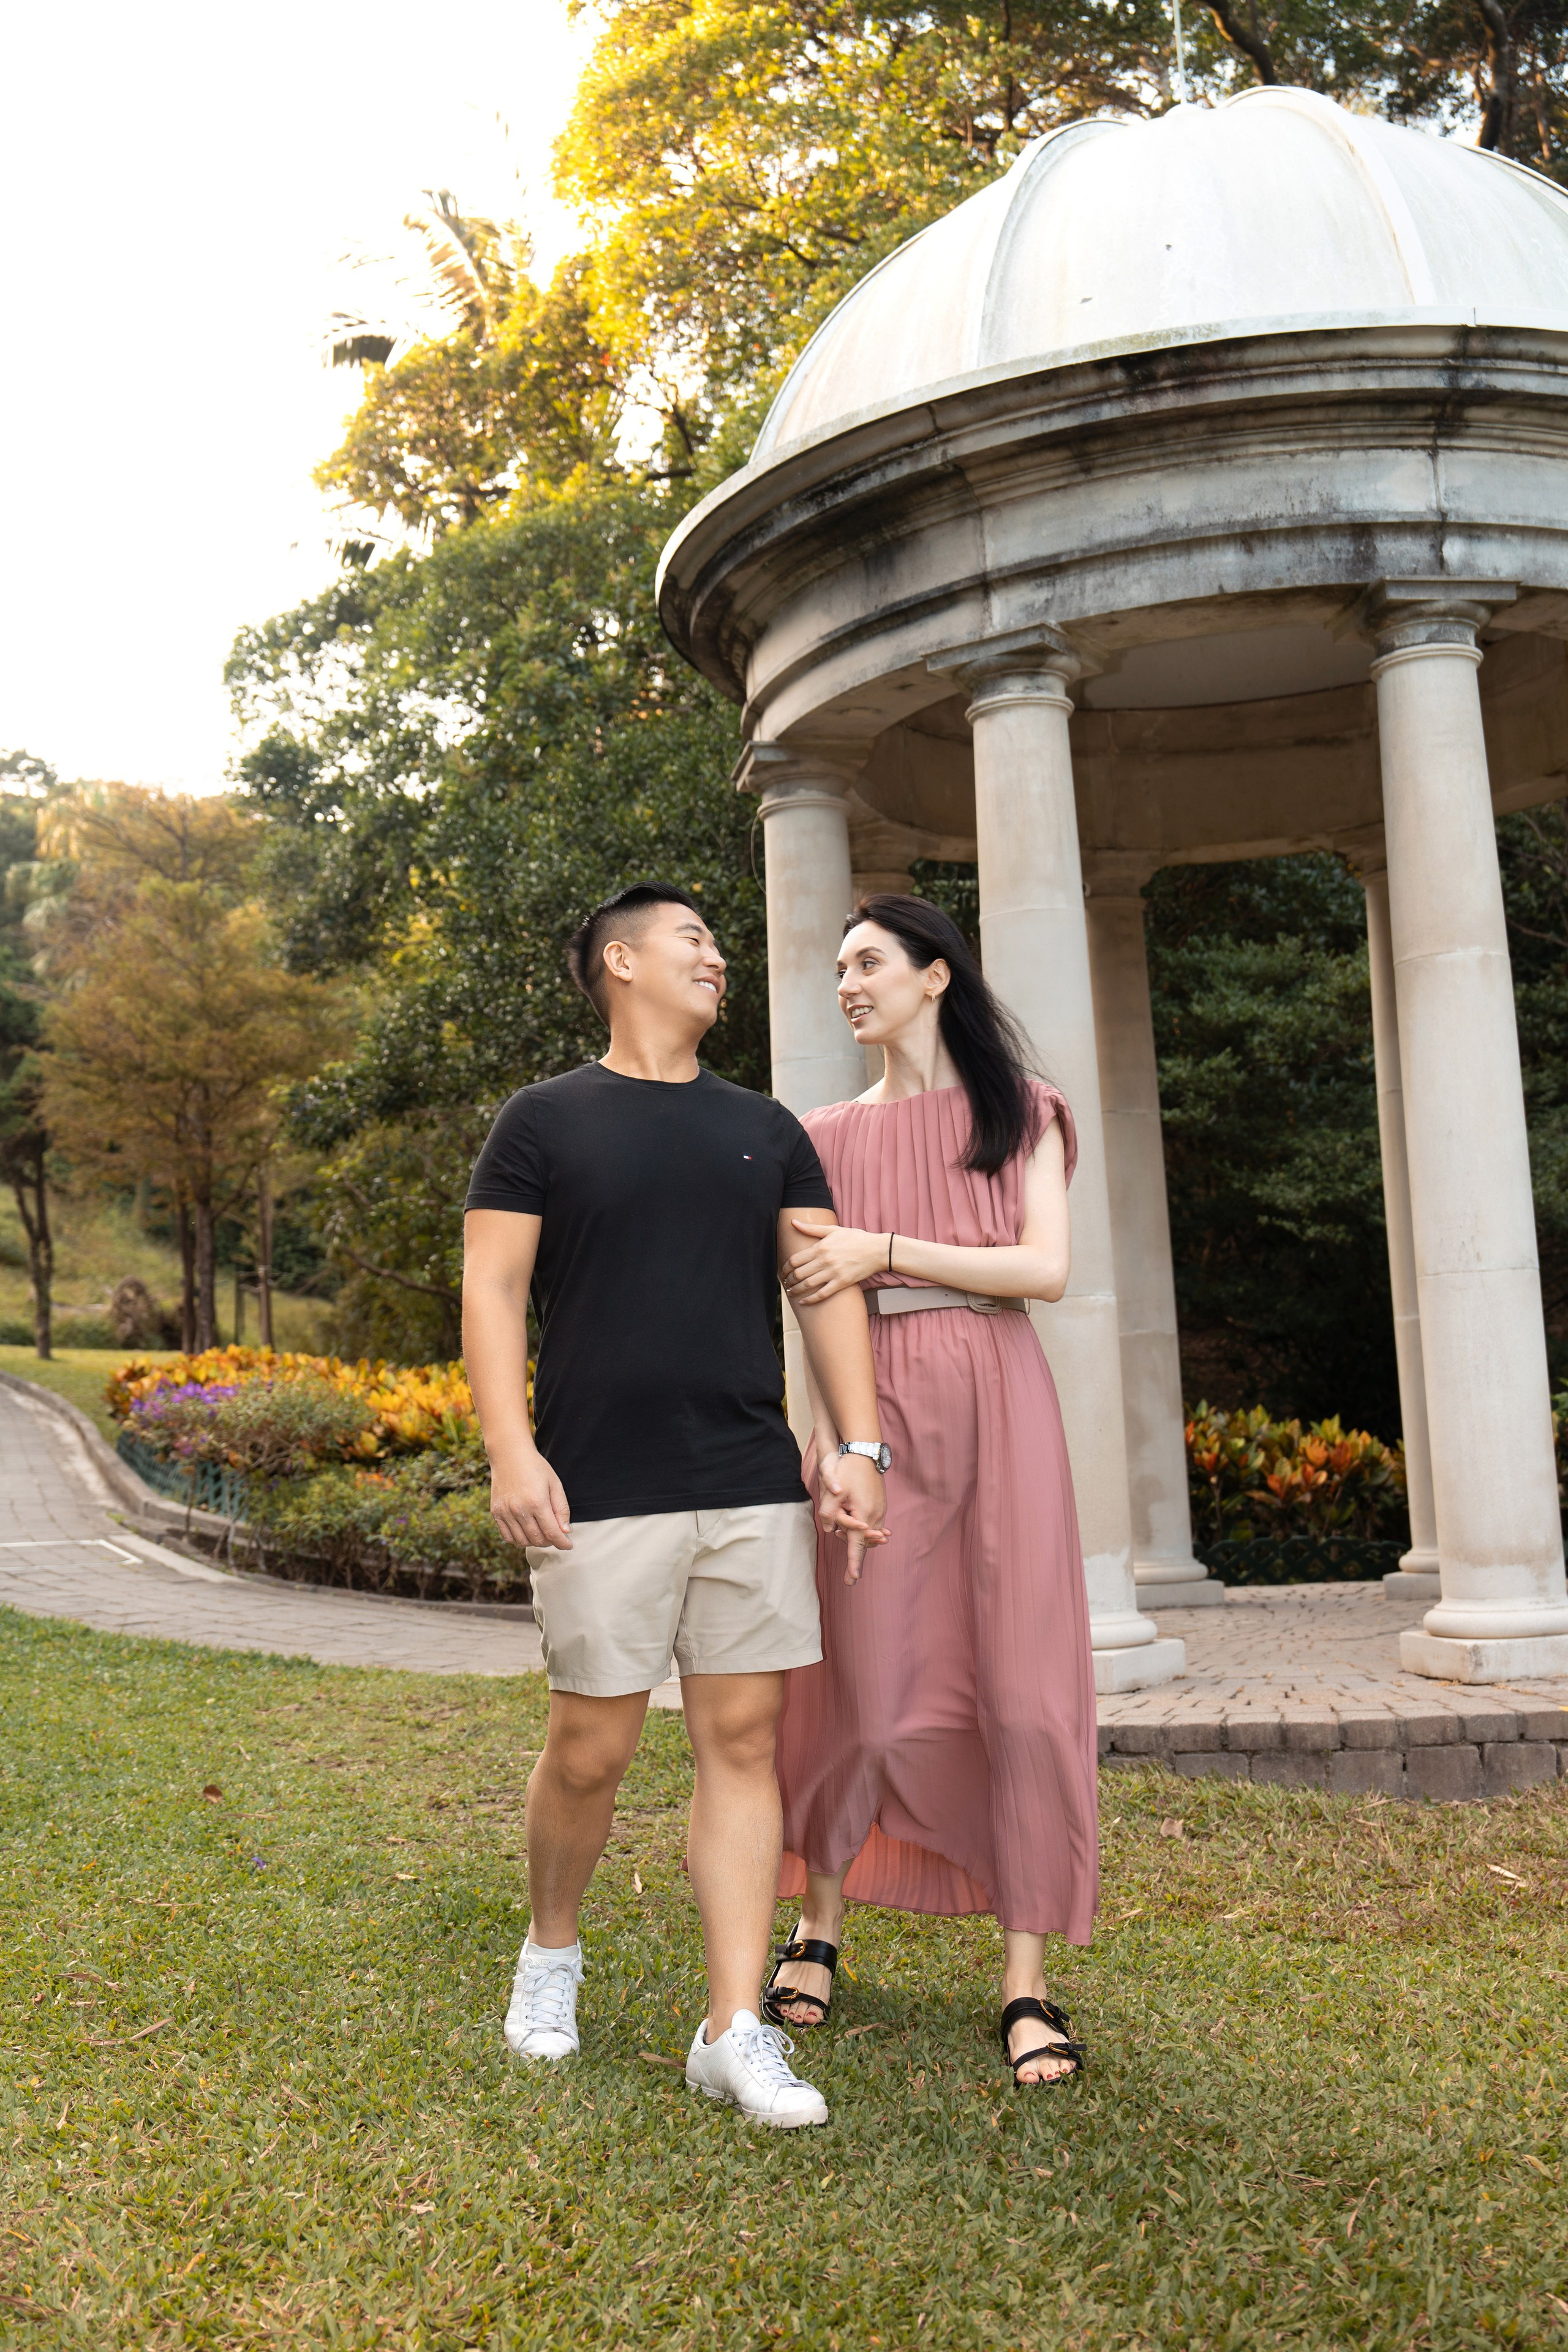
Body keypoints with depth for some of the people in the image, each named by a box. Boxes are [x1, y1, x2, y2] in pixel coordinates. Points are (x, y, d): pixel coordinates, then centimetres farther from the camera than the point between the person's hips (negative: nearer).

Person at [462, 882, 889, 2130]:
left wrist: (862, 1447, 1)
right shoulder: (548, 1119, 5)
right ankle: (551, 1949, 32)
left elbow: (826, 1286, 11)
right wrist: (510, 1447, -12)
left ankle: (737, 2028, 12)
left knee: (743, 1742, 3)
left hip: (754, 1488, 4)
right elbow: (492, 1287, -1)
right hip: (603, 1495, -3)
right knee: (591, 1750, 4)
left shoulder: (766, 1129, 16)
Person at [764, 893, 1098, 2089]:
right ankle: (818, 1924, 25)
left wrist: (888, 1250, -11)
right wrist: (825, 1432, -5)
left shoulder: (1020, 1114, 9)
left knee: (1023, 1688, -2)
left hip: (999, 1406, -1)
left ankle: (1027, 1983, 10)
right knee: (872, 1696, 0)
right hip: (879, 1414, 1)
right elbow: (819, 1299, 8)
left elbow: (1047, 1268, -5)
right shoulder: (831, 1132, 14)